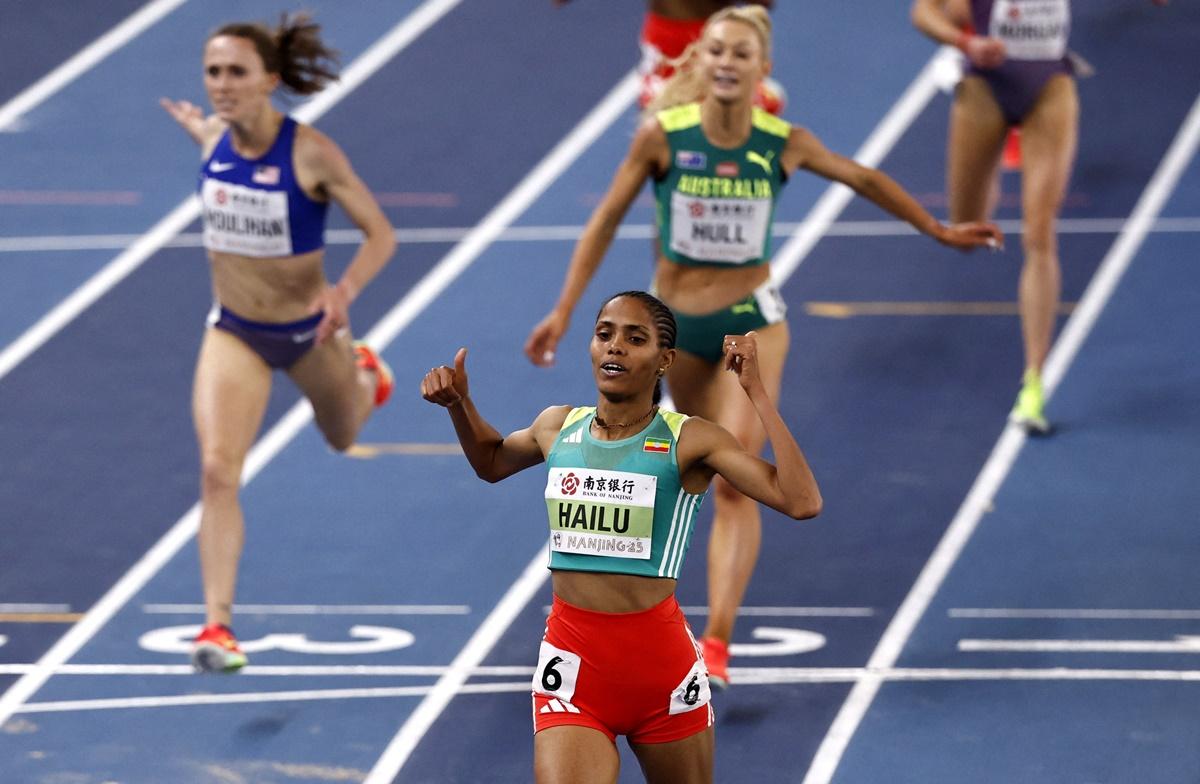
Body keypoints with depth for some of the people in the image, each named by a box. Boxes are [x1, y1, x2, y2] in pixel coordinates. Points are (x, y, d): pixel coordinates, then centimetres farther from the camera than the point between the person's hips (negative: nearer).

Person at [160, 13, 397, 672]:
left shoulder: (312, 154, -24)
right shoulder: (212, 139, -10)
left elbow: (380, 233, -21)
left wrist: (345, 290, -35)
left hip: (309, 328, -2)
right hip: (235, 331, 2)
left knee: (343, 437, 28)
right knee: (218, 470, -18)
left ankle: (366, 375, 65)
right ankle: (217, 624, -17)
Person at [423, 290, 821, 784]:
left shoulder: (689, 440, -5)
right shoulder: (558, 427, 7)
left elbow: (802, 502, -17)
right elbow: (491, 462, 32)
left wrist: (756, 393, -16)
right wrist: (458, 404, 13)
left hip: (659, 656, -2)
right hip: (572, 655, 2)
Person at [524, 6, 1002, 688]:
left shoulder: (784, 145, -9)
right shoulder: (662, 136, -12)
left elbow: (865, 179, 9)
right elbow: (607, 220, -2)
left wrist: (939, 230, 19)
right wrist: (564, 312, -3)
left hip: (753, 321, -1)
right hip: (676, 324, 1)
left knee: (735, 480, -15)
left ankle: (717, 645, -20)